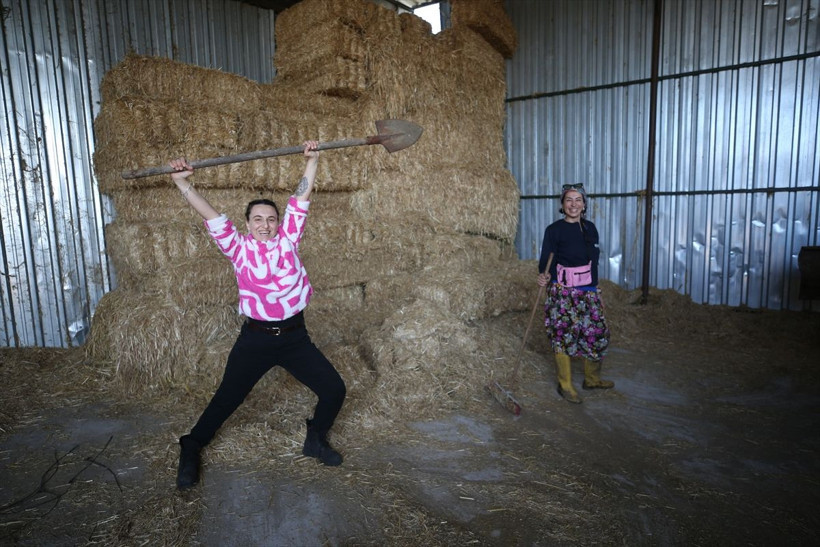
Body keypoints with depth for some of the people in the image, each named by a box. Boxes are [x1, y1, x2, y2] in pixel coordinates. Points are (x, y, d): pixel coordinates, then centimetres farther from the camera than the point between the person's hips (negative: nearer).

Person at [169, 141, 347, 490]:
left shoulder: (288, 239, 1)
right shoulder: (239, 248, -1)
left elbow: (301, 198, 1)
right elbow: (209, 214, -6)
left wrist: (311, 161, 0)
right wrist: (181, 182, -10)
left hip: (295, 335, 2)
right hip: (255, 337, -1)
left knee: (334, 389, 2)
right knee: (226, 399, 10)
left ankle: (316, 440, 29)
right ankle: (190, 451, 34)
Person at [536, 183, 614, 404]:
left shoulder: (590, 228, 8)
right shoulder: (554, 230, -7)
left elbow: (594, 262, 13)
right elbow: (546, 259, -9)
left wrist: (596, 291, 14)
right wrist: (543, 275, -31)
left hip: (587, 289, 6)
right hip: (562, 290, -5)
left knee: (596, 332, 11)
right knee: (564, 335, 0)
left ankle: (592, 379, 31)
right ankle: (565, 385, 14)